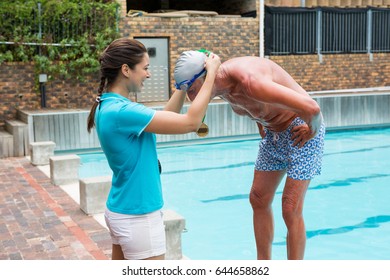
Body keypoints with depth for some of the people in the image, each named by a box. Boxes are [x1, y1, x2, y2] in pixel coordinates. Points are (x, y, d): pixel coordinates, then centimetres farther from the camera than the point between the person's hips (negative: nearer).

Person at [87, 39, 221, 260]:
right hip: (138, 217, -10)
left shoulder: (108, 106, 5)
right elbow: (191, 122, -23)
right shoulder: (121, 111, -24)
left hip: (120, 210, 10)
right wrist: (211, 73, -15)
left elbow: (166, 118, 12)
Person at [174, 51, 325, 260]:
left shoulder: (248, 80, -35)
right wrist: (261, 125, 11)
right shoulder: (222, 86, -6)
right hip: (273, 132, 9)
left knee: (290, 209, -8)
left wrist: (312, 131, -22)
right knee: (258, 199, 10)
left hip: (302, 127, -8)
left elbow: (311, 108, -41)